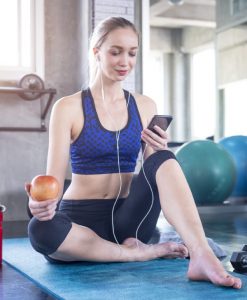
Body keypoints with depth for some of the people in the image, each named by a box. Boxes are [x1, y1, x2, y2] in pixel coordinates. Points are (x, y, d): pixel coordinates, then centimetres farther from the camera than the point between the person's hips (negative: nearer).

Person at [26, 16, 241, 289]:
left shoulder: (145, 106, 7)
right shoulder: (68, 108, -5)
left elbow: (156, 167, 8)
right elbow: (54, 178, -9)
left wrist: (160, 152, -15)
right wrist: (41, 201, -33)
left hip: (126, 219, 2)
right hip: (81, 218, -2)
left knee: (163, 160, -24)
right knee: (40, 229, -36)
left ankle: (202, 255, -41)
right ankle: (140, 252, -20)